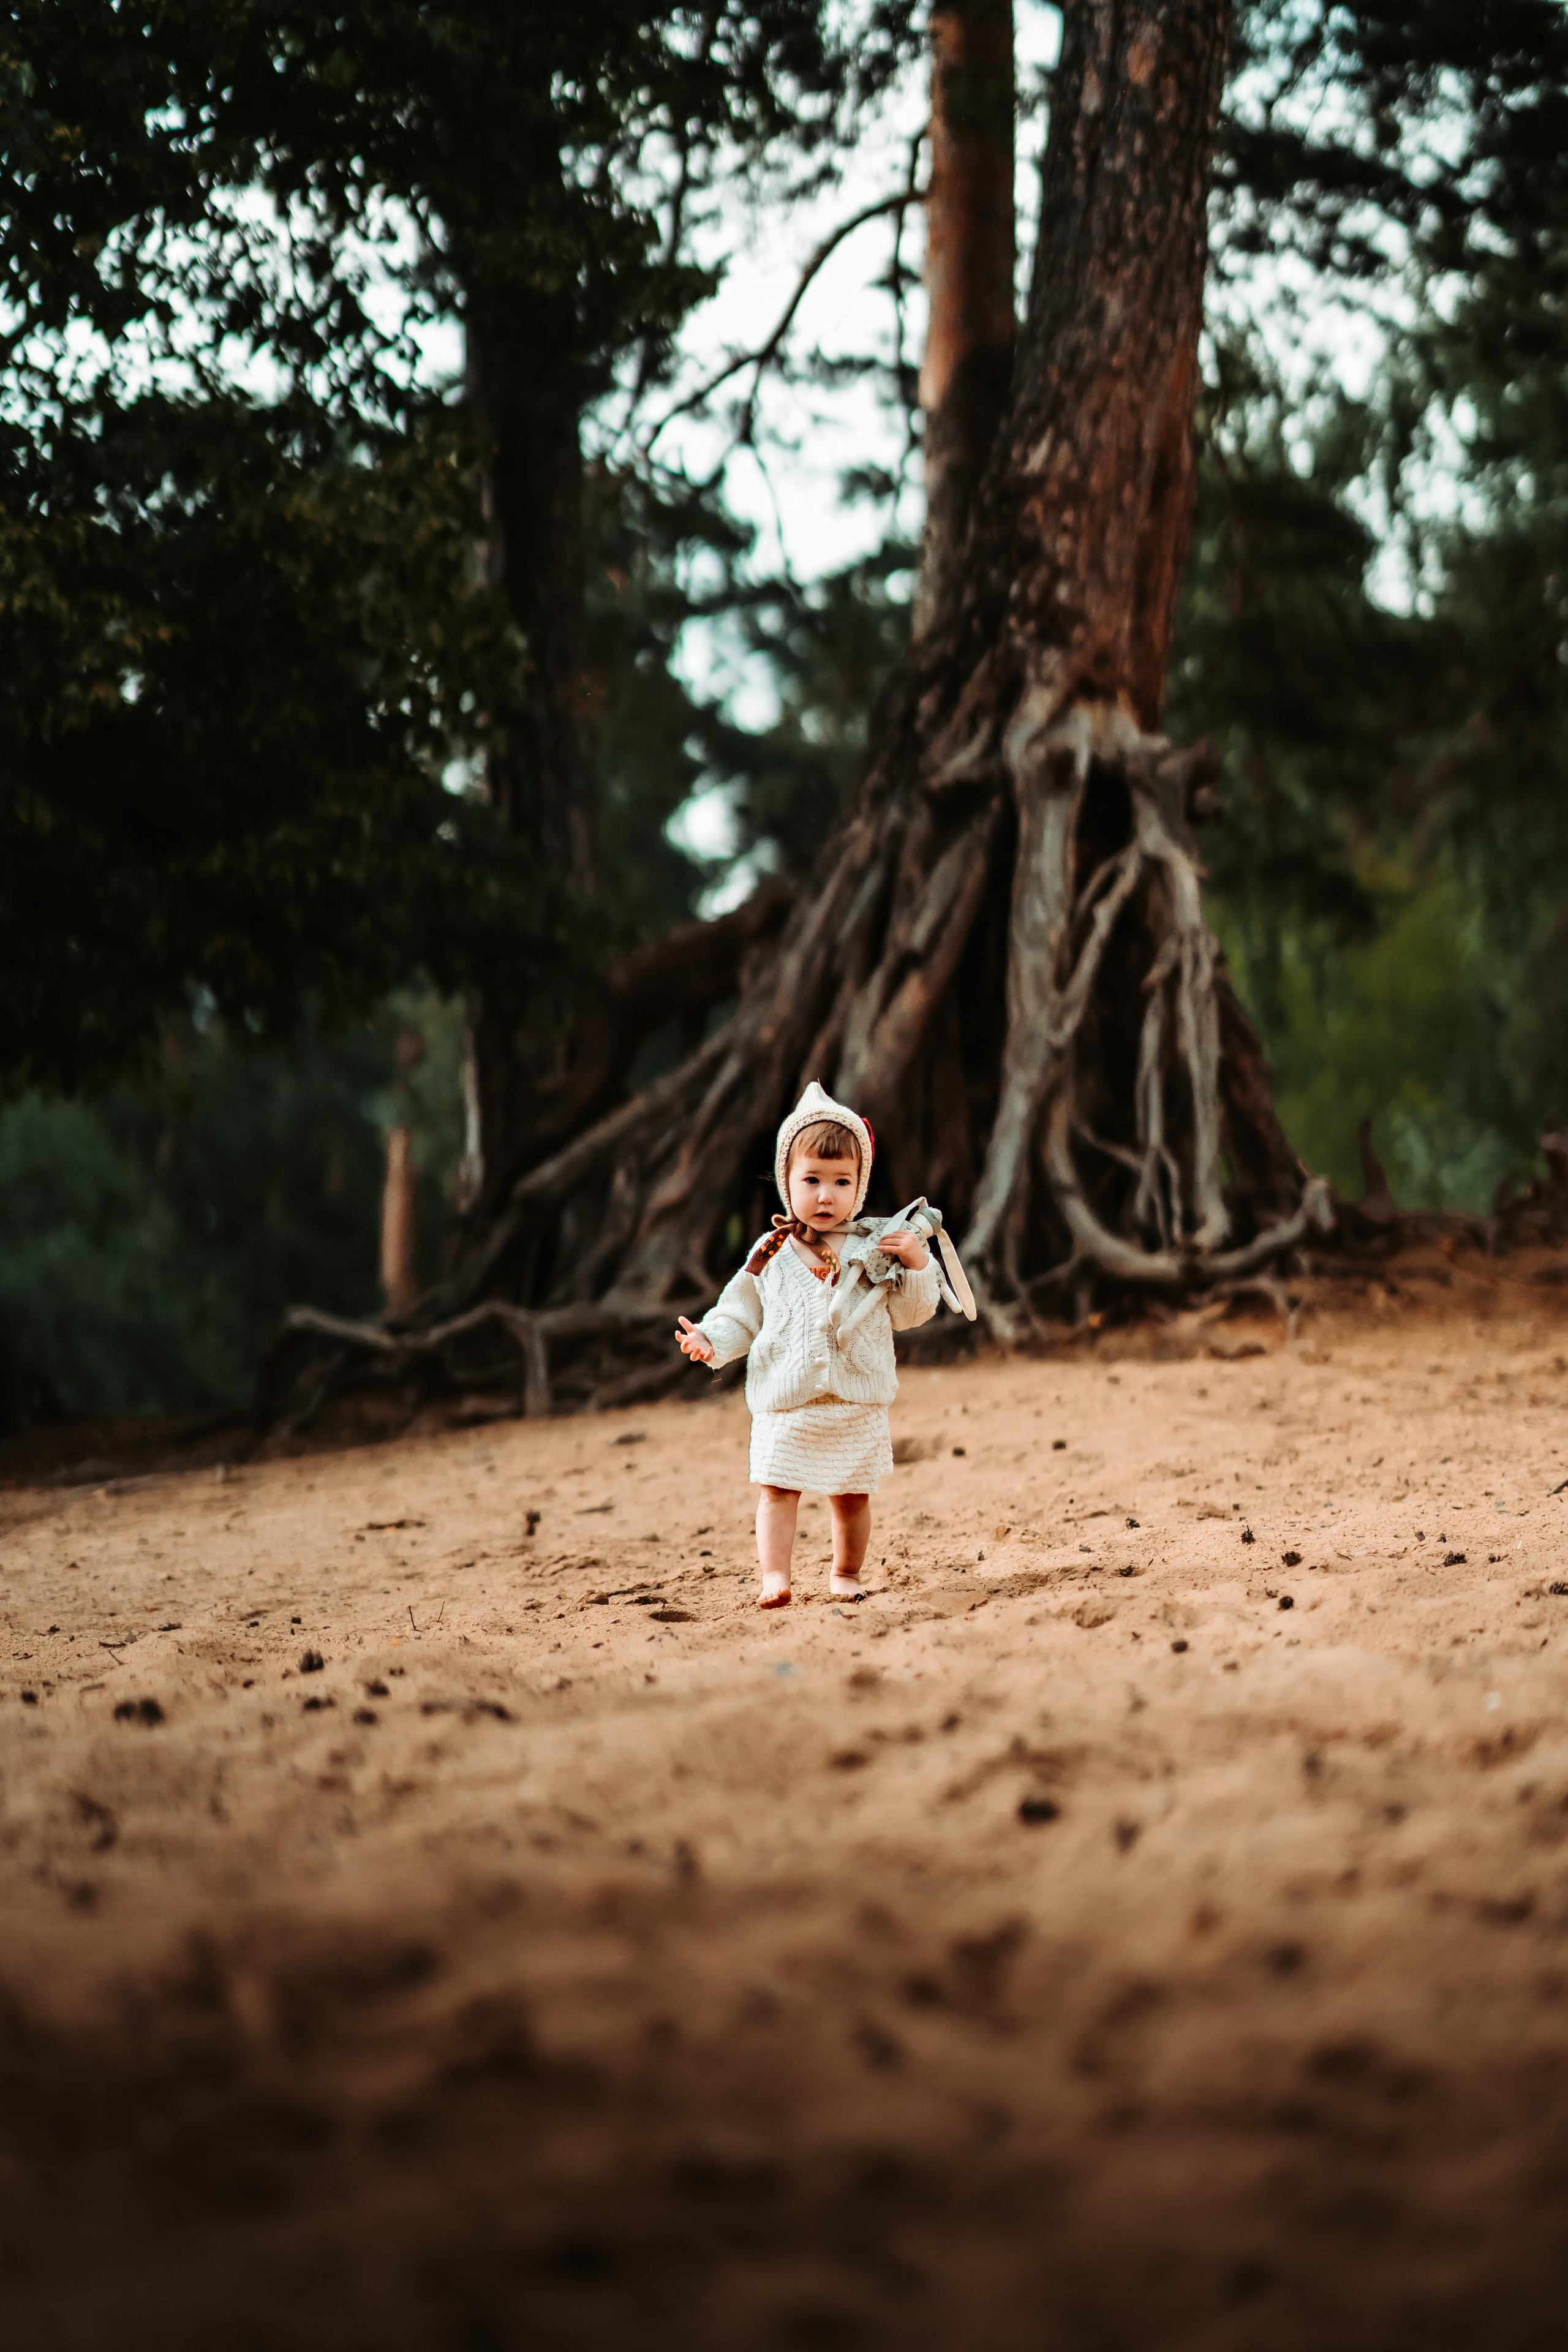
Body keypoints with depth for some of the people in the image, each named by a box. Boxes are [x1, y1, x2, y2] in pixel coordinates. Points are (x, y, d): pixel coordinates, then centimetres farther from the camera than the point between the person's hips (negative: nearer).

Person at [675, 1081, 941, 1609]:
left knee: (852, 1496, 8)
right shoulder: (772, 1255, 3)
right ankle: (774, 1576, -8)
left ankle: (846, 1574, 25)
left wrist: (917, 1266, -12)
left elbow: (909, 1313, 4)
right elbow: (743, 1313, 9)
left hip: (857, 1403, 0)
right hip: (786, 1403, 0)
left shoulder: (876, 1248, 2)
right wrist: (711, 1339, -8)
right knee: (777, 1489, -8)